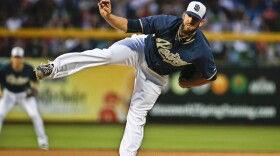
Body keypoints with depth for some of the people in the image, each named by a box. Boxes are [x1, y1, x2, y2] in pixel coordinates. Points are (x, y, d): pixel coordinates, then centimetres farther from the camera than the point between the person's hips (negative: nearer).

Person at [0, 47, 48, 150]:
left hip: (25, 94, 0)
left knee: (35, 114, -16)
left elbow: (35, 81, 1)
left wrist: (34, 88, -19)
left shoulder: (29, 69, -18)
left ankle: (43, 141, -3)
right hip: (9, 94, 0)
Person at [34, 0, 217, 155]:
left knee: (137, 114, 1)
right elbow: (130, 25, -24)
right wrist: (108, 16, -40)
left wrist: (187, 83, -10)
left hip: (155, 75, 1)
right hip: (141, 49, 0)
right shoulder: (167, 23, -30)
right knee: (105, 55, -25)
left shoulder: (201, 51, -31)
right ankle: (53, 68, -23)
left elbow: (211, 76, -11)